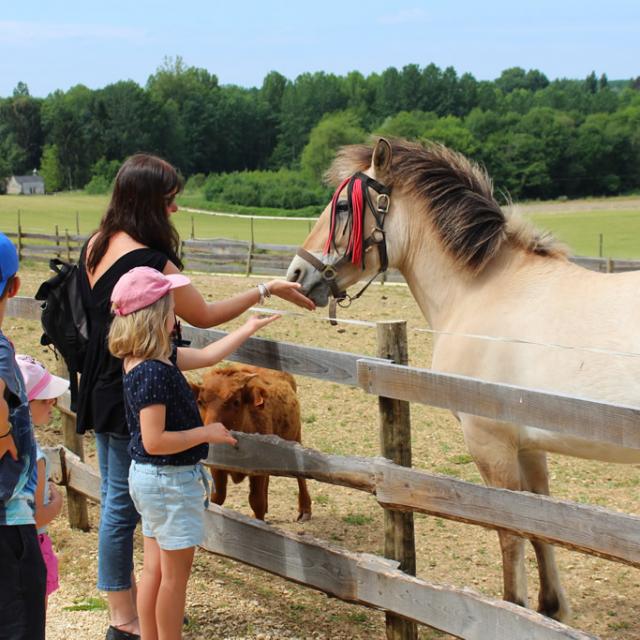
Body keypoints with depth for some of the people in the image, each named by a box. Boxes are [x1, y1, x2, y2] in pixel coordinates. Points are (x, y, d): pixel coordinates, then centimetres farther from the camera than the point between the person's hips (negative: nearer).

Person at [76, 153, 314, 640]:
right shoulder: (150, 262, -23)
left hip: (100, 392, 9)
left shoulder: (97, 246, 4)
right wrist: (267, 290, -7)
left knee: (116, 499, 16)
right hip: (130, 398, -9)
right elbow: (205, 316, -14)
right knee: (124, 505, 1)